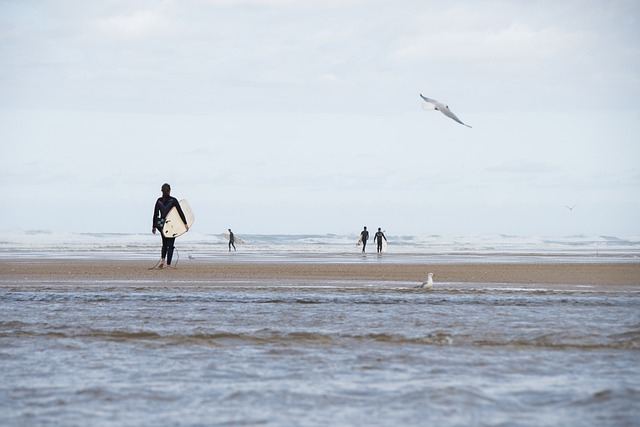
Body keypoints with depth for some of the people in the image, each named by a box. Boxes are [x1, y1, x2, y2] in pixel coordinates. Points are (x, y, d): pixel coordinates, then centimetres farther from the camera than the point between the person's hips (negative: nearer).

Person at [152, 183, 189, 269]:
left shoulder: (159, 201, -1)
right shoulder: (173, 200, -8)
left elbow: (155, 214, 1)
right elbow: (180, 212, -10)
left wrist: (154, 227, 8)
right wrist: (185, 223, -5)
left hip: (162, 225, 2)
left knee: (165, 244, 21)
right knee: (170, 245, 4)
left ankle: (162, 260, 0)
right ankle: (168, 265, -3)